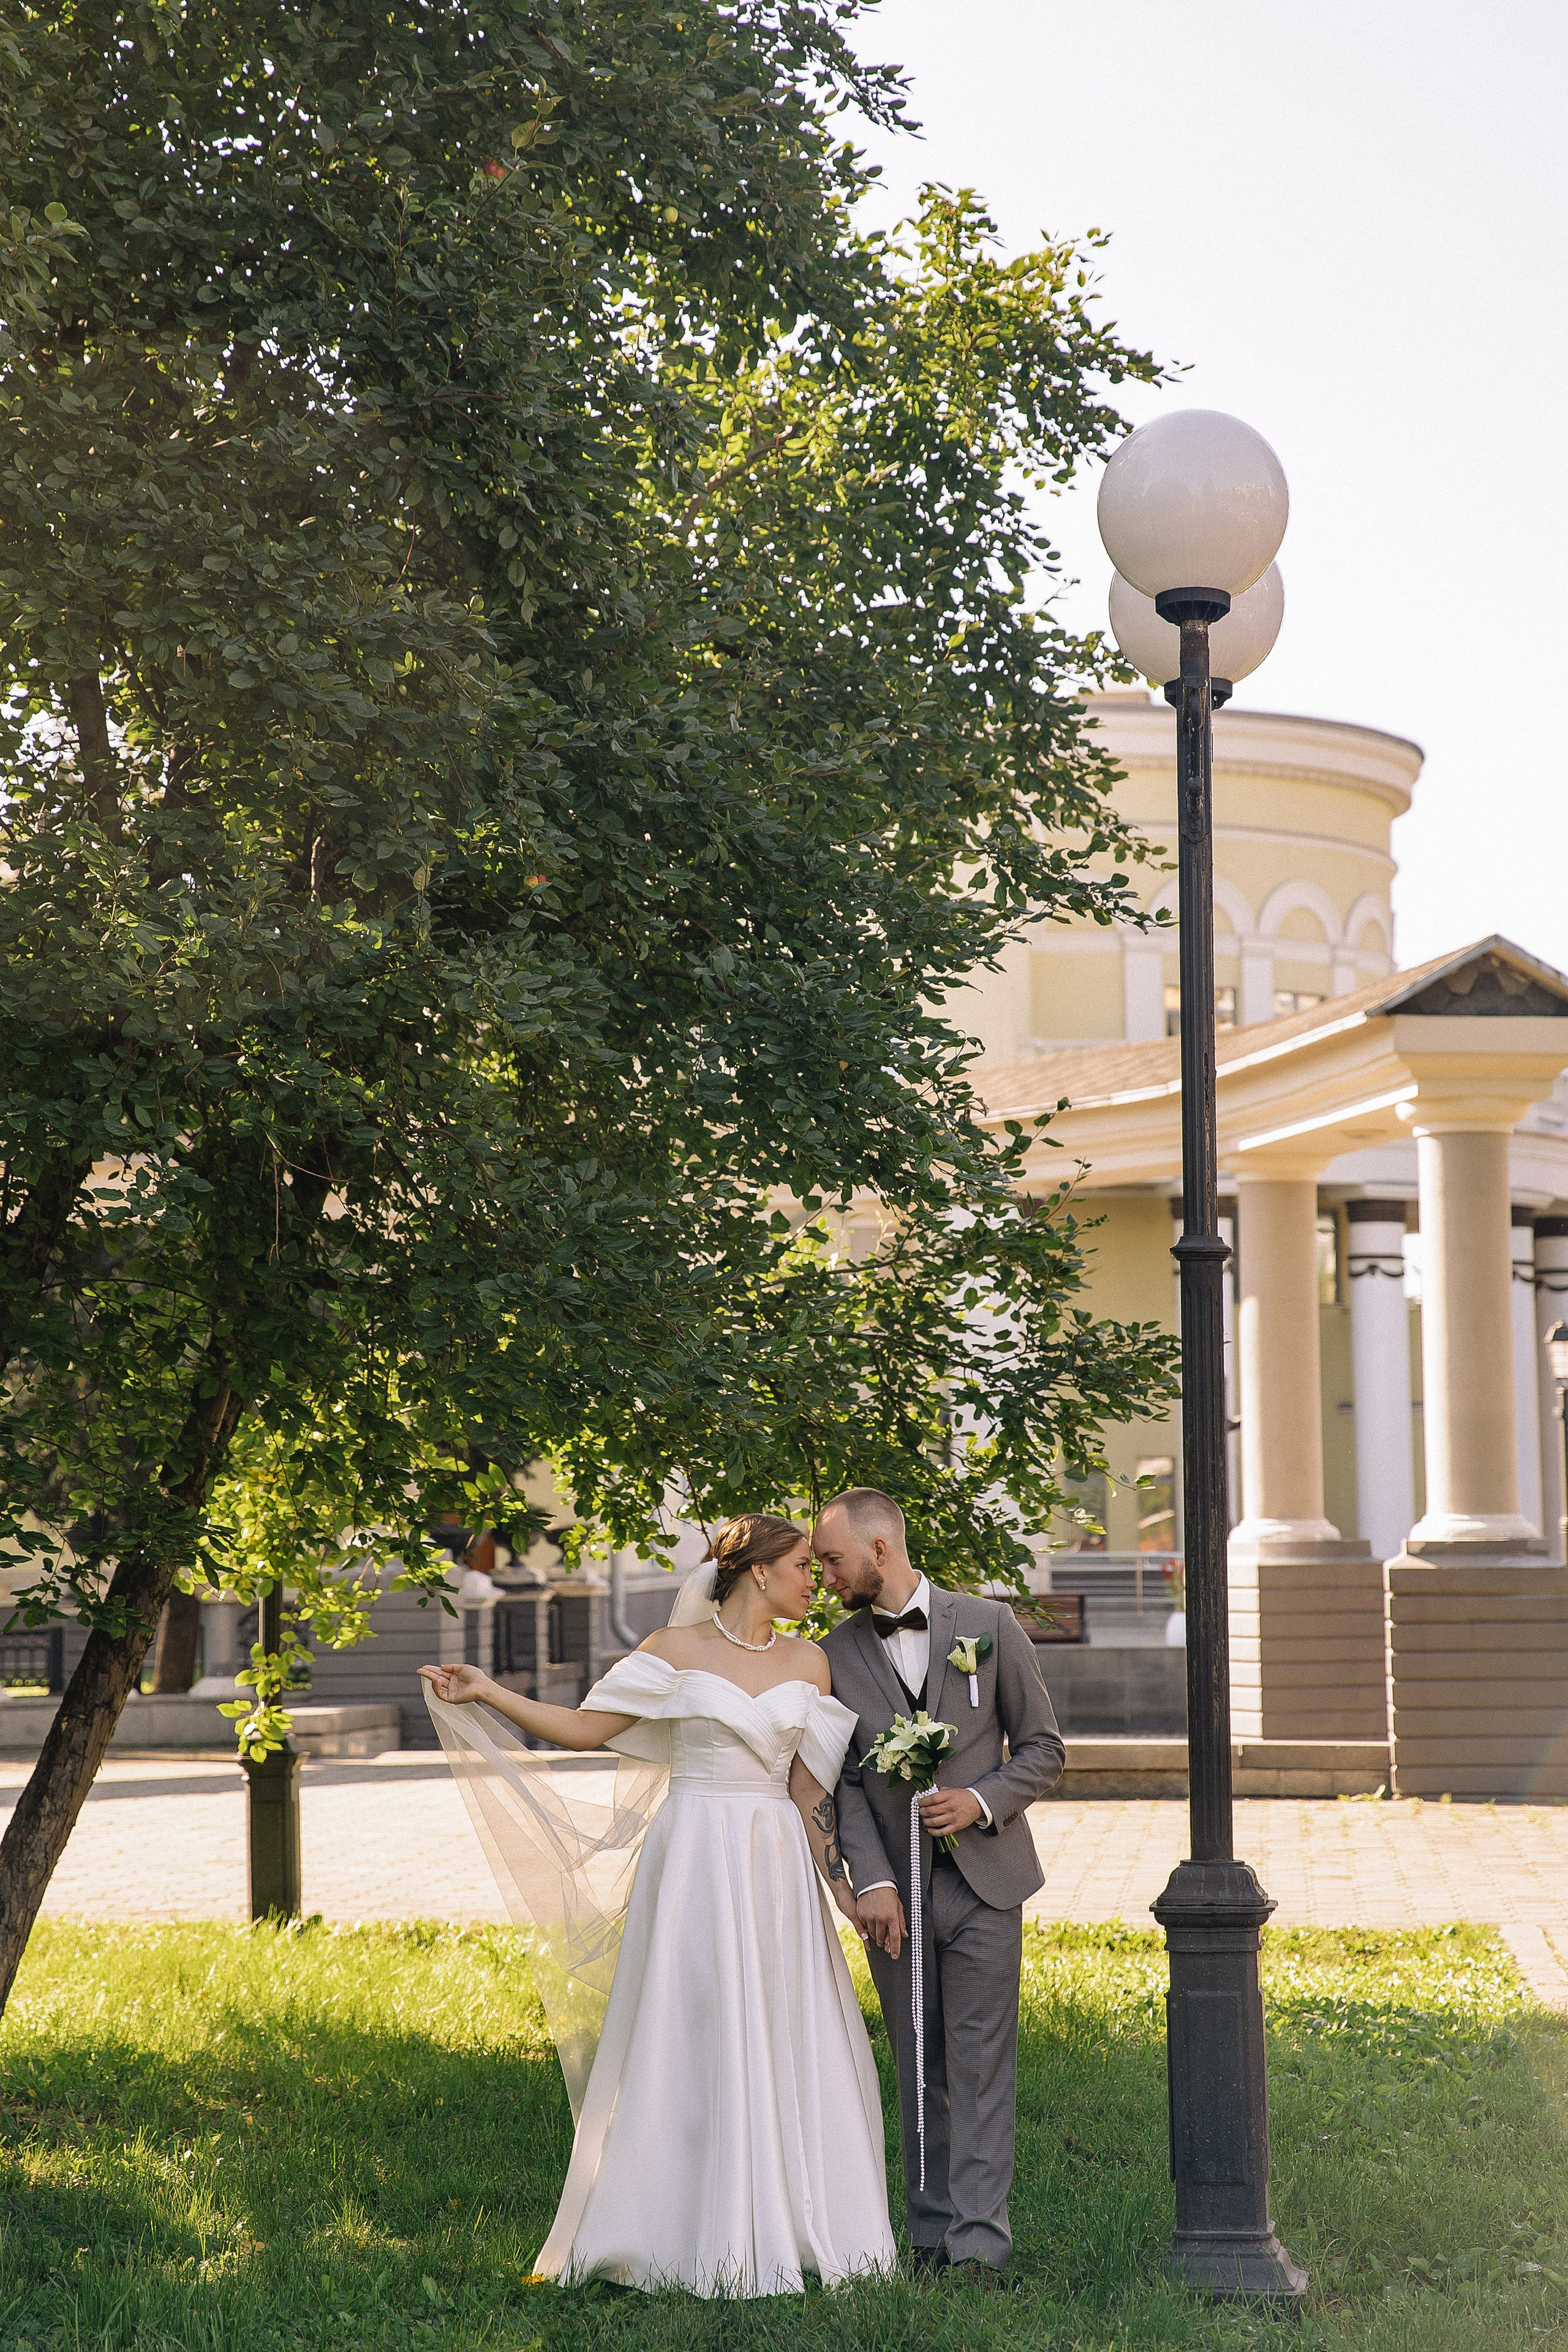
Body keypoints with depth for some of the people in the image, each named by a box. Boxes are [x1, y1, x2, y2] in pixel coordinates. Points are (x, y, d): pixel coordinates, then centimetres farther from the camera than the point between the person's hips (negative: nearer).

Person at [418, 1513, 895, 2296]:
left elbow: (810, 1787, 9)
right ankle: (695, 2232, 5)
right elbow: (585, 1727, 0)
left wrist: (842, 1888, 4)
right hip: (694, 1868, -4)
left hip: (776, 1873, 4)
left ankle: (787, 2228, 13)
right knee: (692, 2039, -3)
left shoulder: (808, 1662, 9)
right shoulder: (677, 1649, -1)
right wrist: (486, 1693, -8)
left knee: (787, 2043, 3)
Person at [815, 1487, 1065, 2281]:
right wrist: (871, 1882, -10)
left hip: (981, 1879, -2)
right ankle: (930, 2236, 11)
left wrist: (982, 1802, -14)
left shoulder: (989, 1625, -1)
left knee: (979, 2064, -5)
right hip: (895, 1889, 2)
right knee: (919, 2072, 6)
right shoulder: (839, 1654, 3)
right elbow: (845, 1782, 1)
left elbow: (1043, 1748, 3)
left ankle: (978, 2238, -6)